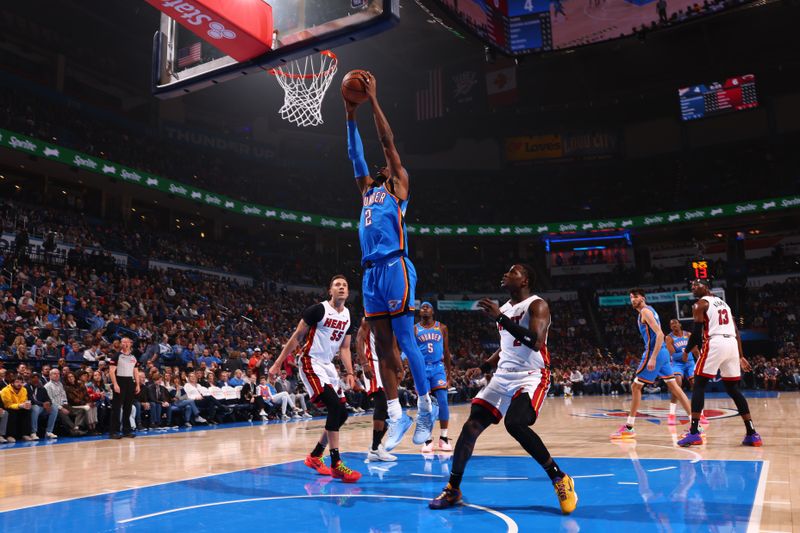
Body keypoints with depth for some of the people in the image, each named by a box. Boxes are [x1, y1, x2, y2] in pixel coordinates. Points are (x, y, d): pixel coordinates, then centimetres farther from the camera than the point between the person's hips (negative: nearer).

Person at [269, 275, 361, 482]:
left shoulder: (348, 316, 8)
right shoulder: (318, 309, -13)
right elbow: (296, 337, -9)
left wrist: (349, 373, 5)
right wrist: (278, 363, -8)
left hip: (328, 366, 8)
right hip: (311, 363, -8)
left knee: (341, 413, 7)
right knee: (335, 407, -22)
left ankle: (315, 456, 22)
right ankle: (336, 464, -18)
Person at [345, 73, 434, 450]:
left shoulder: (398, 187, 9)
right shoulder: (368, 192, 25)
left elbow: (388, 142, 4)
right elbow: (355, 155, 25)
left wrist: (373, 100, 5)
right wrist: (351, 114, 22)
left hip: (394, 267, -7)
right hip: (370, 272, 7)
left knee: (406, 340, -6)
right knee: (382, 346, 4)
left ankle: (425, 408, 5)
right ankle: (396, 416, 9)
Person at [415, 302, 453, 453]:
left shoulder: (442, 327, 8)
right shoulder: (414, 329, 6)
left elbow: (446, 351, 11)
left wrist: (449, 373, 7)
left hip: (438, 367, 1)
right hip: (422, 368, 0)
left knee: (442, 402, -8)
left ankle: (443, 438, 3)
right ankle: (428, 440, 6)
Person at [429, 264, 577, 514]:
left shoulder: (537, 305, -10)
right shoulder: (504, 308, 15)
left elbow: (536, 342, -27)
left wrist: (500, 318, -28)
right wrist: (483, 367, 13)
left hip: (532, 376, -8)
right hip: (503, 376, 8)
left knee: (515, 424, -31)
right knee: (472, 425, -2)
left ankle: (560, 478, -11)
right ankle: (452, 489, 10)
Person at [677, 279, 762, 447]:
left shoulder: (700, 304, 4)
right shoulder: (723, 303, 27)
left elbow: (697, 333, -4)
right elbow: (736, 332, 23)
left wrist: (686, 351, 11)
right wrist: (741, 356, 23)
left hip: (715, 344, -7)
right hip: (732, 344, 7)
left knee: (699, 385, -1)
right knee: (733, 389, 16)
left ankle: (694, 433, -9)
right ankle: (752, 434, 12)